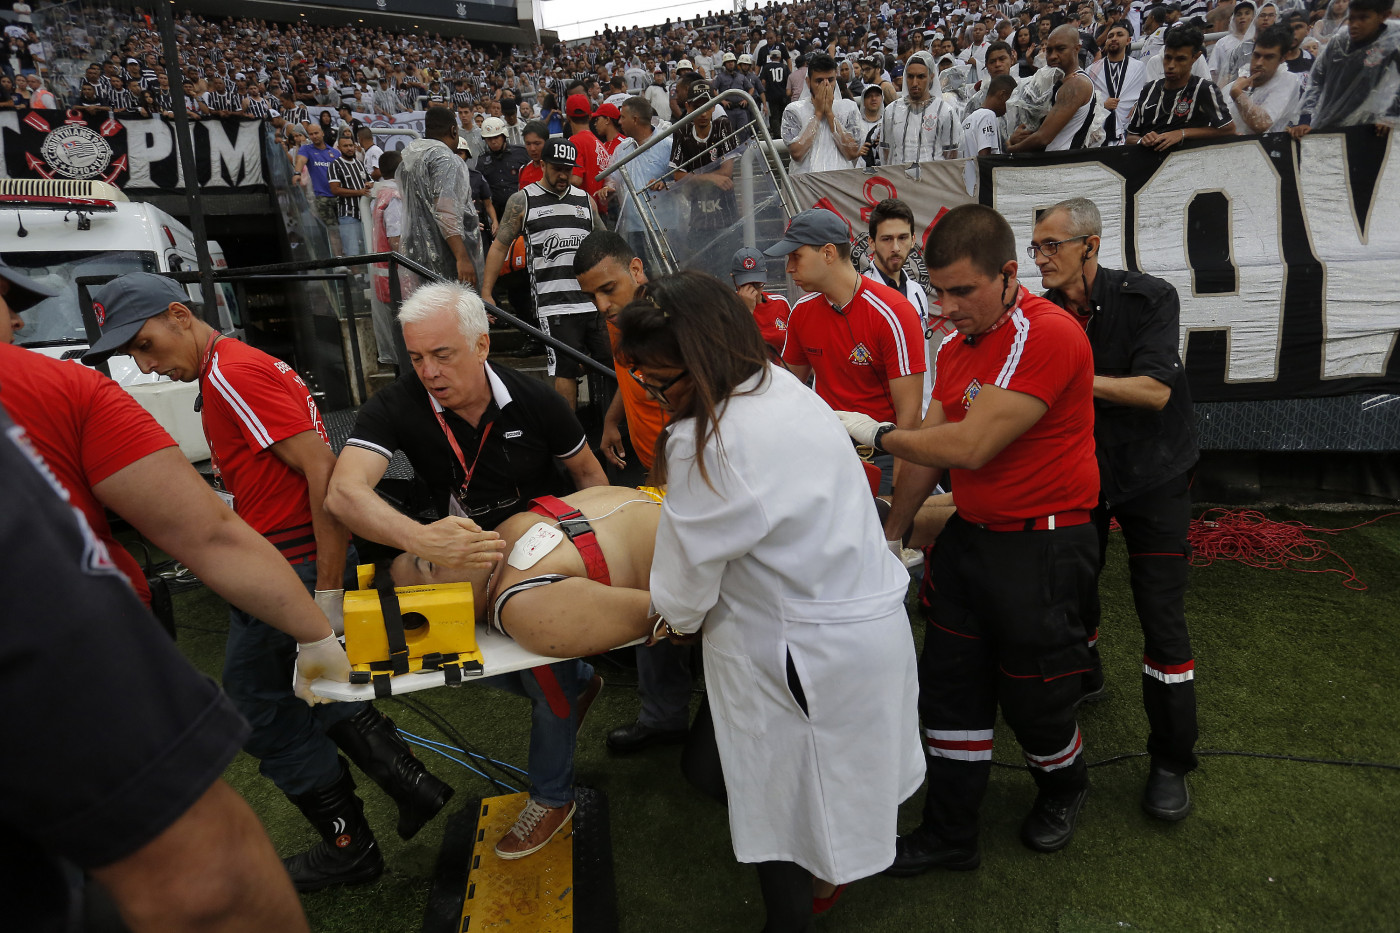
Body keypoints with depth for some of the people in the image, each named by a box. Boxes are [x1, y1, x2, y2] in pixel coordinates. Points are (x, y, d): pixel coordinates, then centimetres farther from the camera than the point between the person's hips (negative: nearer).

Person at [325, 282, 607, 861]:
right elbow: (344, 494, -40)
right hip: (463, 559, 2)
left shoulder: (533, 401, -19)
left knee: (543, 654, -10)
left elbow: (588, 472, -4)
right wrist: (422, 540, -58)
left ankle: (551, 796, 13)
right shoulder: (395, 408, -23)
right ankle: (576, 683, 31)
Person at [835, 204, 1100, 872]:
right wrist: (890, 539, 11)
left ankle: (1063, 789, 45)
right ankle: (950, 835, 29)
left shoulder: (1048, 334, -20)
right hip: (968, 536, 8)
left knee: (1033, 696, 11)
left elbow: (969, 447, -26)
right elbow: (929, 452, 11)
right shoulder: (955, 348, 8)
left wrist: (874, 433, -13)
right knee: (949, 685, 12)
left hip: (1041, 546, -7)